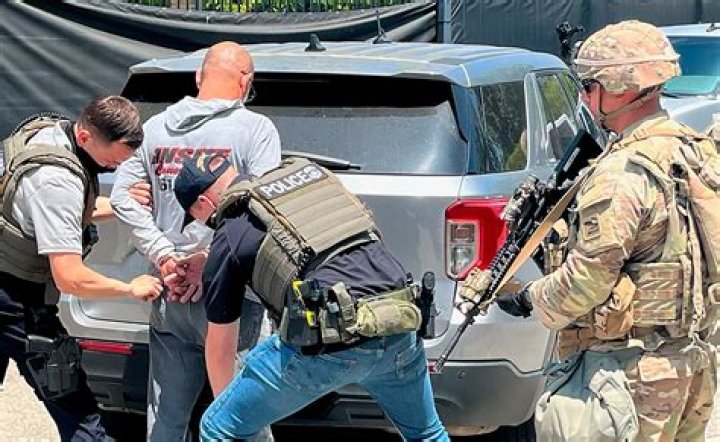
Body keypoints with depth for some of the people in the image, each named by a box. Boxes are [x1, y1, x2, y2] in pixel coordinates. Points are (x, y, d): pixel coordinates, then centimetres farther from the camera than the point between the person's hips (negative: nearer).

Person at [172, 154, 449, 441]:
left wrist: (224, 400, 35)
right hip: (400, 331, 6)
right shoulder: (308, 172, 22)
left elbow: (219, 344, 18)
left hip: (332, 341, -5)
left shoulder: (229, 237, 9)